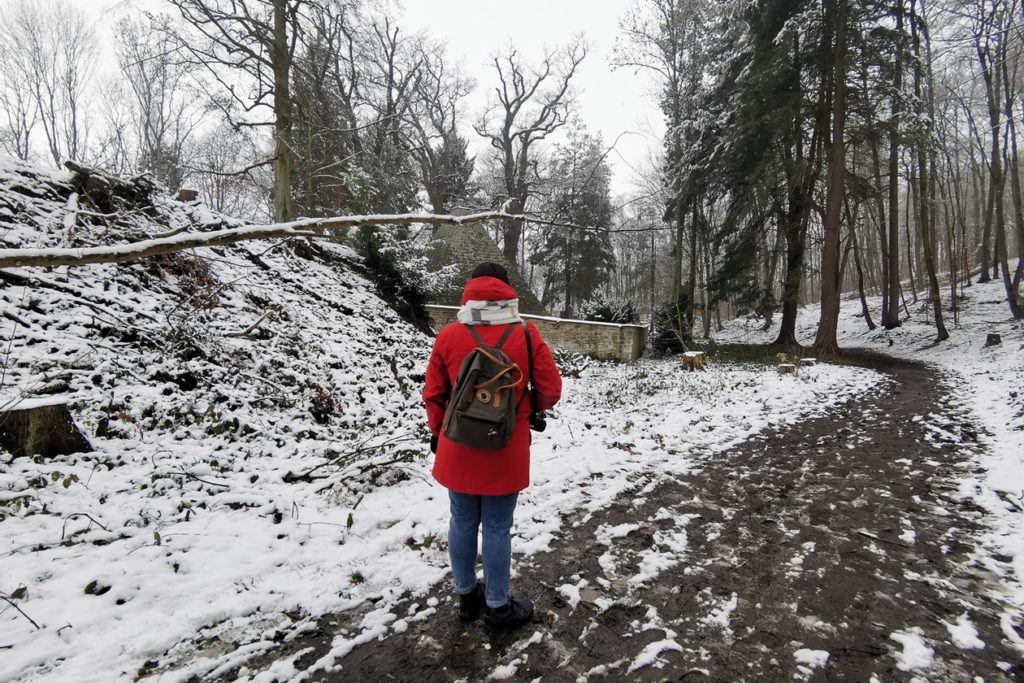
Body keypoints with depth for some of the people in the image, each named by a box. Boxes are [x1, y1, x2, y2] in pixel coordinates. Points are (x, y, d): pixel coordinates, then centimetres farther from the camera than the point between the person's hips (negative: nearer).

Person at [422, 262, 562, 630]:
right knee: (497, 528, 10)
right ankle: (498, 606, 25)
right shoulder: (526, 335, -10)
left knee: (462, 523, 17)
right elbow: (551, 390, -5)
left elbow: (433, 394, 1)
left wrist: (437, 432, 17)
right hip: (505, 453, -2)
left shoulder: (448, 336, -6)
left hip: (457, 450, 2)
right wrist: (530, 408, 17)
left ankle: (467, 594, 35)